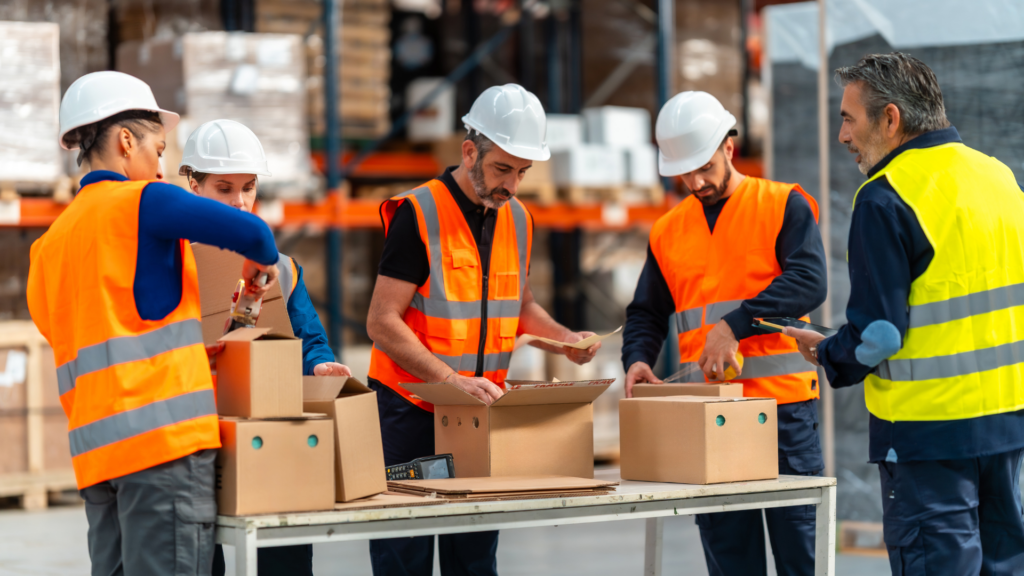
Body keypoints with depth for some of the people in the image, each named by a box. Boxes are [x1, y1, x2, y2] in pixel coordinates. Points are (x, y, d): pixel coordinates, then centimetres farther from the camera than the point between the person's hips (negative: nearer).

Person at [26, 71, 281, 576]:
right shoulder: (142, 200, -2)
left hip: (93, 446, 7)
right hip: (164, 430, -7)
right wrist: (260, 264, 11)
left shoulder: (49, 242, 19)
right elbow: (251, 232, -13)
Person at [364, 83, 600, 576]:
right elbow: (382, 322, -15)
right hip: (410, 410, -6)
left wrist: (565, 340, 3)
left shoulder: (516, 218, 8)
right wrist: (452, 380, -23)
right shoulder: (419, 215, -12)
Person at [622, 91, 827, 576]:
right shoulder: (668, 230, 14)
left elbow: (809, 282, -14)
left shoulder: (783, 205, 0)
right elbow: (646, 313, 18)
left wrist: (735, 325, -22)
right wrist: (638, 359, -4)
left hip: (783, 401, -4)